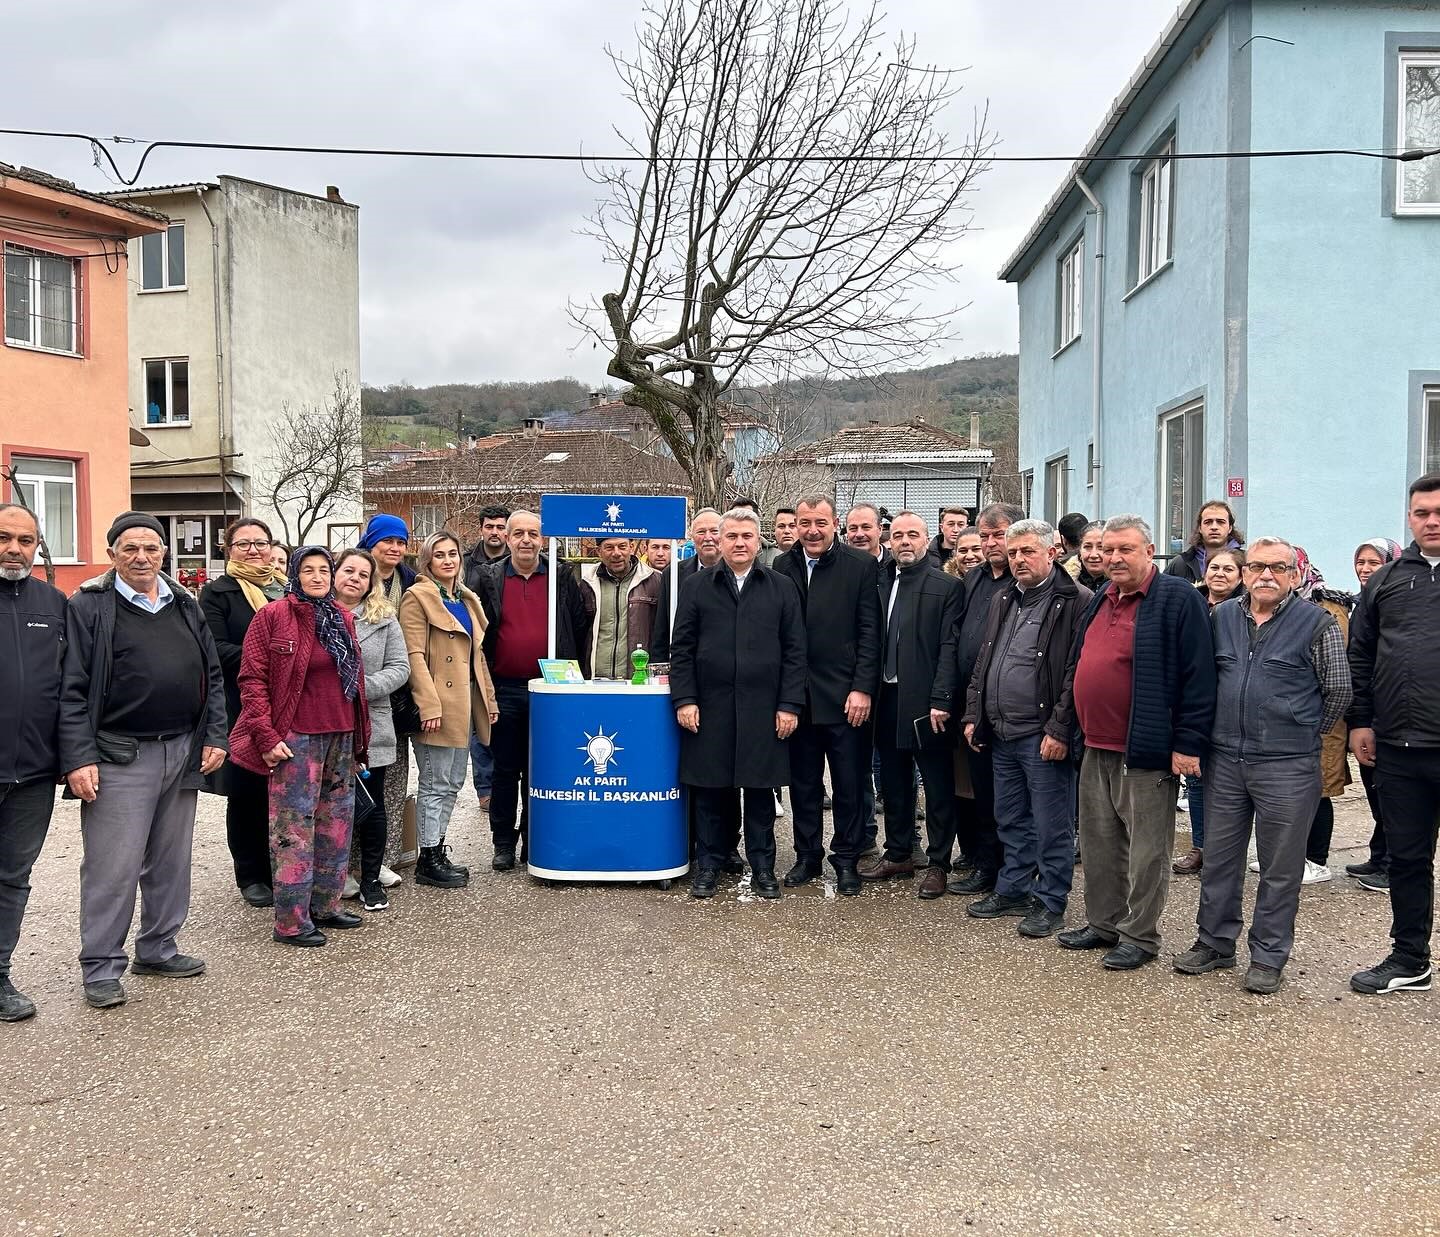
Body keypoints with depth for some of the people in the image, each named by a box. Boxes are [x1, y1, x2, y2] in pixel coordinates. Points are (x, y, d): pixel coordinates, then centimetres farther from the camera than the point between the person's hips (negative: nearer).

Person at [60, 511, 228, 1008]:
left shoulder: (185, 606, 11)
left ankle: (158, 949, 27)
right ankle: (101, 968, 8)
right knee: (113, 867, -3)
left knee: (171, 861, 14)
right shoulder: (89, 607, -5)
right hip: (119, 757, -5)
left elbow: (213, 677, 14)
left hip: (183, 755, 6)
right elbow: (72, 690, -9)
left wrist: (215, 738, 6)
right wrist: (78, 759, -15)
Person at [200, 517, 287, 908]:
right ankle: (251, 875, 15)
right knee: (246, 792, 3)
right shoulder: (217, 593, 3)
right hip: (242, 710, -3)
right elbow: (217, 649, -9)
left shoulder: (289, 589, 16)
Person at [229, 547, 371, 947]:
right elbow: (252, 679, -9)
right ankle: (291, 921, 5)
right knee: (294, 828, -3)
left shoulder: (343, 619, 12)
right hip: (296, 738, -7)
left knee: (336, 824, 14)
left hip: (342, 736, 7)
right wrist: (266, 736, -15)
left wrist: (359, 737, 18)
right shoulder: (272, 617, -7)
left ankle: (325, 905, 27)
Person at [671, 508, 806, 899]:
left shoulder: (781, 588, 7)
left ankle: (762, 866, 18)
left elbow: (794, 650, 4)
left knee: (760, 789, 6)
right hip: (710, 707, 0)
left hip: (763, 709, 0)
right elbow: (682, 649, 5)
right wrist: (684, 700, -4)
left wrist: (789, 704, -3)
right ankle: (708, 865, 18)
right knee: (710, 789, 5)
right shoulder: (697, 587, 7)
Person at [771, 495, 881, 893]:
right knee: (803, 782, 12)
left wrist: (862, 689, -11)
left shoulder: (861, 565, -3)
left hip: (844, 695, -3)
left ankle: (846, 858, 19)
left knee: (849, 784, 5)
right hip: (797, 696, 3)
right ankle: (807, 856, 24)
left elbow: (869, 634, -5)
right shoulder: (782, 566, 5)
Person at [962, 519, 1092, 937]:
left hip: (1044, 736, -8)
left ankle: (1050, 903, 14)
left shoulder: (1076, 602, -11)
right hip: (1001, 734, 8)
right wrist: (974, 715, 14)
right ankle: (1013, 890, 31)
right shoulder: (1003, 601, 14)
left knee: (1051, 826, 2)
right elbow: (982, 663, 20)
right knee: (1010, 821, 18)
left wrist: (1059, 730, -19)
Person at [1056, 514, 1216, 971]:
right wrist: (1076, 730, 19)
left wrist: (1188, 744, -17)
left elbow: (1197, 676, -14)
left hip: (1145, 753, -8)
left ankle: (1140, 936, 13)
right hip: (1095, 748, 8)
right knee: (1099, 842, 16)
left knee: (1146, 848, 2)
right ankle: (1103, 923, 29)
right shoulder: (1099, 602, 15)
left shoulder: (1177, 599, -10)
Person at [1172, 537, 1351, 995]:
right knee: (1219, 856, 12)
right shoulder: (1221, 618, 7)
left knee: (1281, 867, 6)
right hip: (1225, 760, 4)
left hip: (1288, 767, -4)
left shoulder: (1318, 624, -5)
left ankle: (1268, 957, 17)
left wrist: (1302, 733, 7)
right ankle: (1215, 943, 26)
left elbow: (1338, 691, 0)